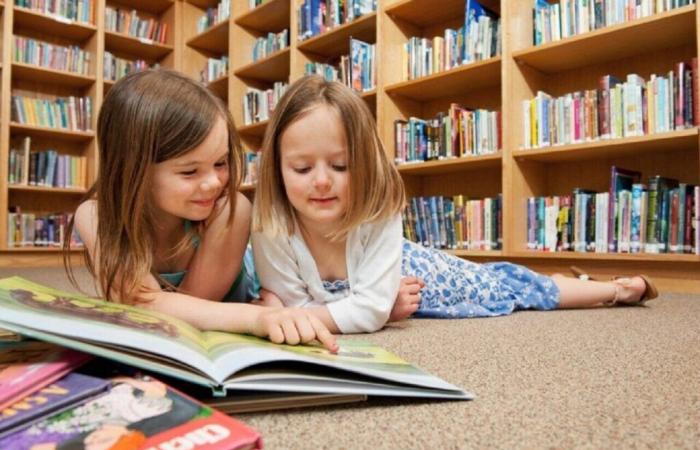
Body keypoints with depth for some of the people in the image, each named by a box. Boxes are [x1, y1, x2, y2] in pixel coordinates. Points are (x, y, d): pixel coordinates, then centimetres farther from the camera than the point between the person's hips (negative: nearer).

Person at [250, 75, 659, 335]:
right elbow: (293, 303, -23)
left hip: (416, 275, -3)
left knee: (499, 284, 14)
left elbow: (372, 310, -40)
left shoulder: (379, 212, -39)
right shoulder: (270, 227, -32)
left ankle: (618, 288, 43)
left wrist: (290, 316, -40)